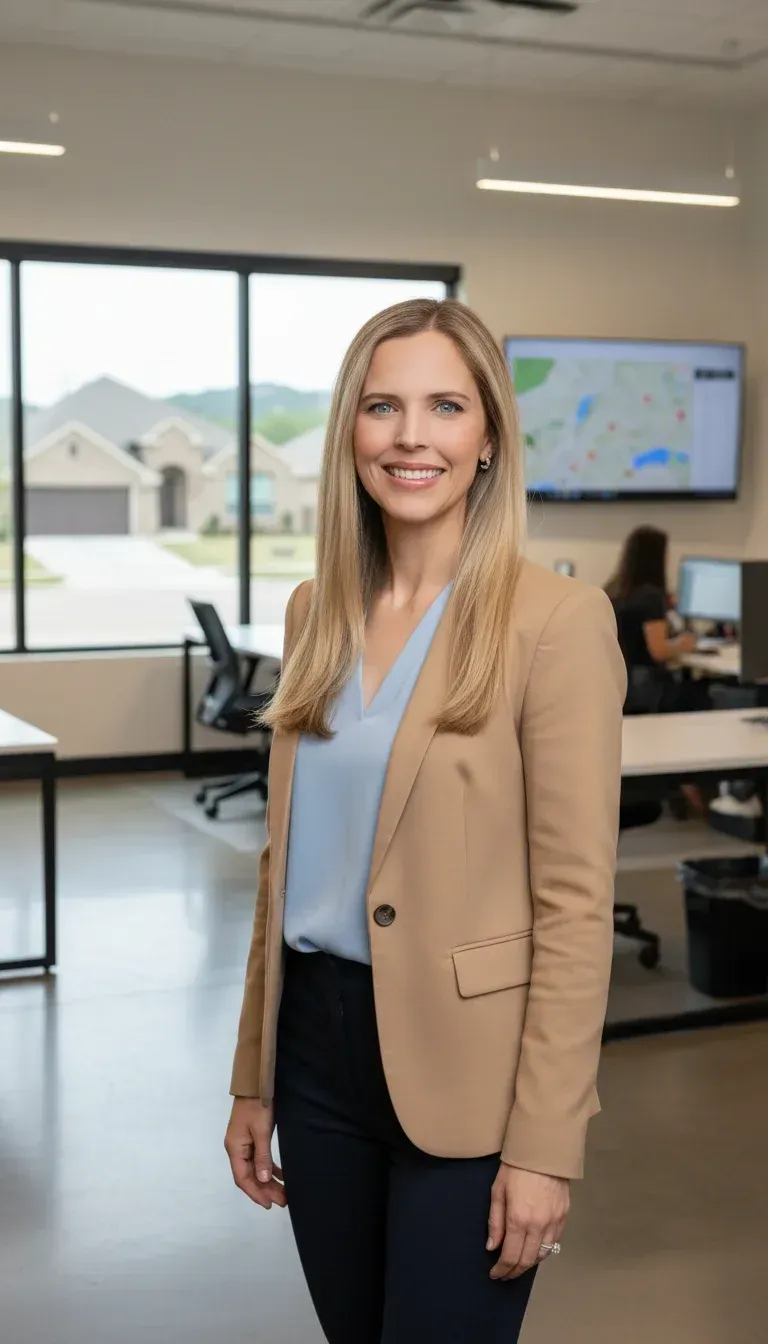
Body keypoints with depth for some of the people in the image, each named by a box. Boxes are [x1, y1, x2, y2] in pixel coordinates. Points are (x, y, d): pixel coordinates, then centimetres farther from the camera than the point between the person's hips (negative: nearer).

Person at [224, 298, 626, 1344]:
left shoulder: (555, 619, -13)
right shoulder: (317, 611, 5)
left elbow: (575, 902, -13)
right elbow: (288, 858, 11)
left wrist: (544, 1146, -14)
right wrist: (253, 1080, 12)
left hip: (462, 1070, -5)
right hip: (318, 1045, 6)